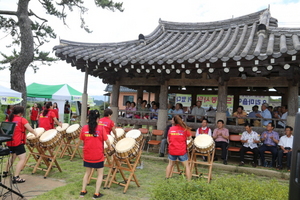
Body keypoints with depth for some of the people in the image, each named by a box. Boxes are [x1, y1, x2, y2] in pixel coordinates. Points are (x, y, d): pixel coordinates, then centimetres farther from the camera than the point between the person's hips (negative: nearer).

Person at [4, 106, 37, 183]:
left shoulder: (8, 119, 10)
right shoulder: (22, 120, -7)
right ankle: (16, 177, -14)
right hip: (18, 143, -8)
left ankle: (6, 172, 41)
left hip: (9, 142, 8)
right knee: (22, 159, -6)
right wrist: (35, 133, 6)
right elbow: (30, 129, -11)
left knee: (12, 156, 30)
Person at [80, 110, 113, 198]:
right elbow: (107, 140, -9)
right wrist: (110, 147, 10)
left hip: (87, 155, 4)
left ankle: (83, 191, 28)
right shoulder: (101, 128, -13)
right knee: (100, 174, 13)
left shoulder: (84, 128, -4)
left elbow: (82, 140, 4)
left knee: (87, 172, 23)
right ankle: (96, 193, 13)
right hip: (98, 155, -3)